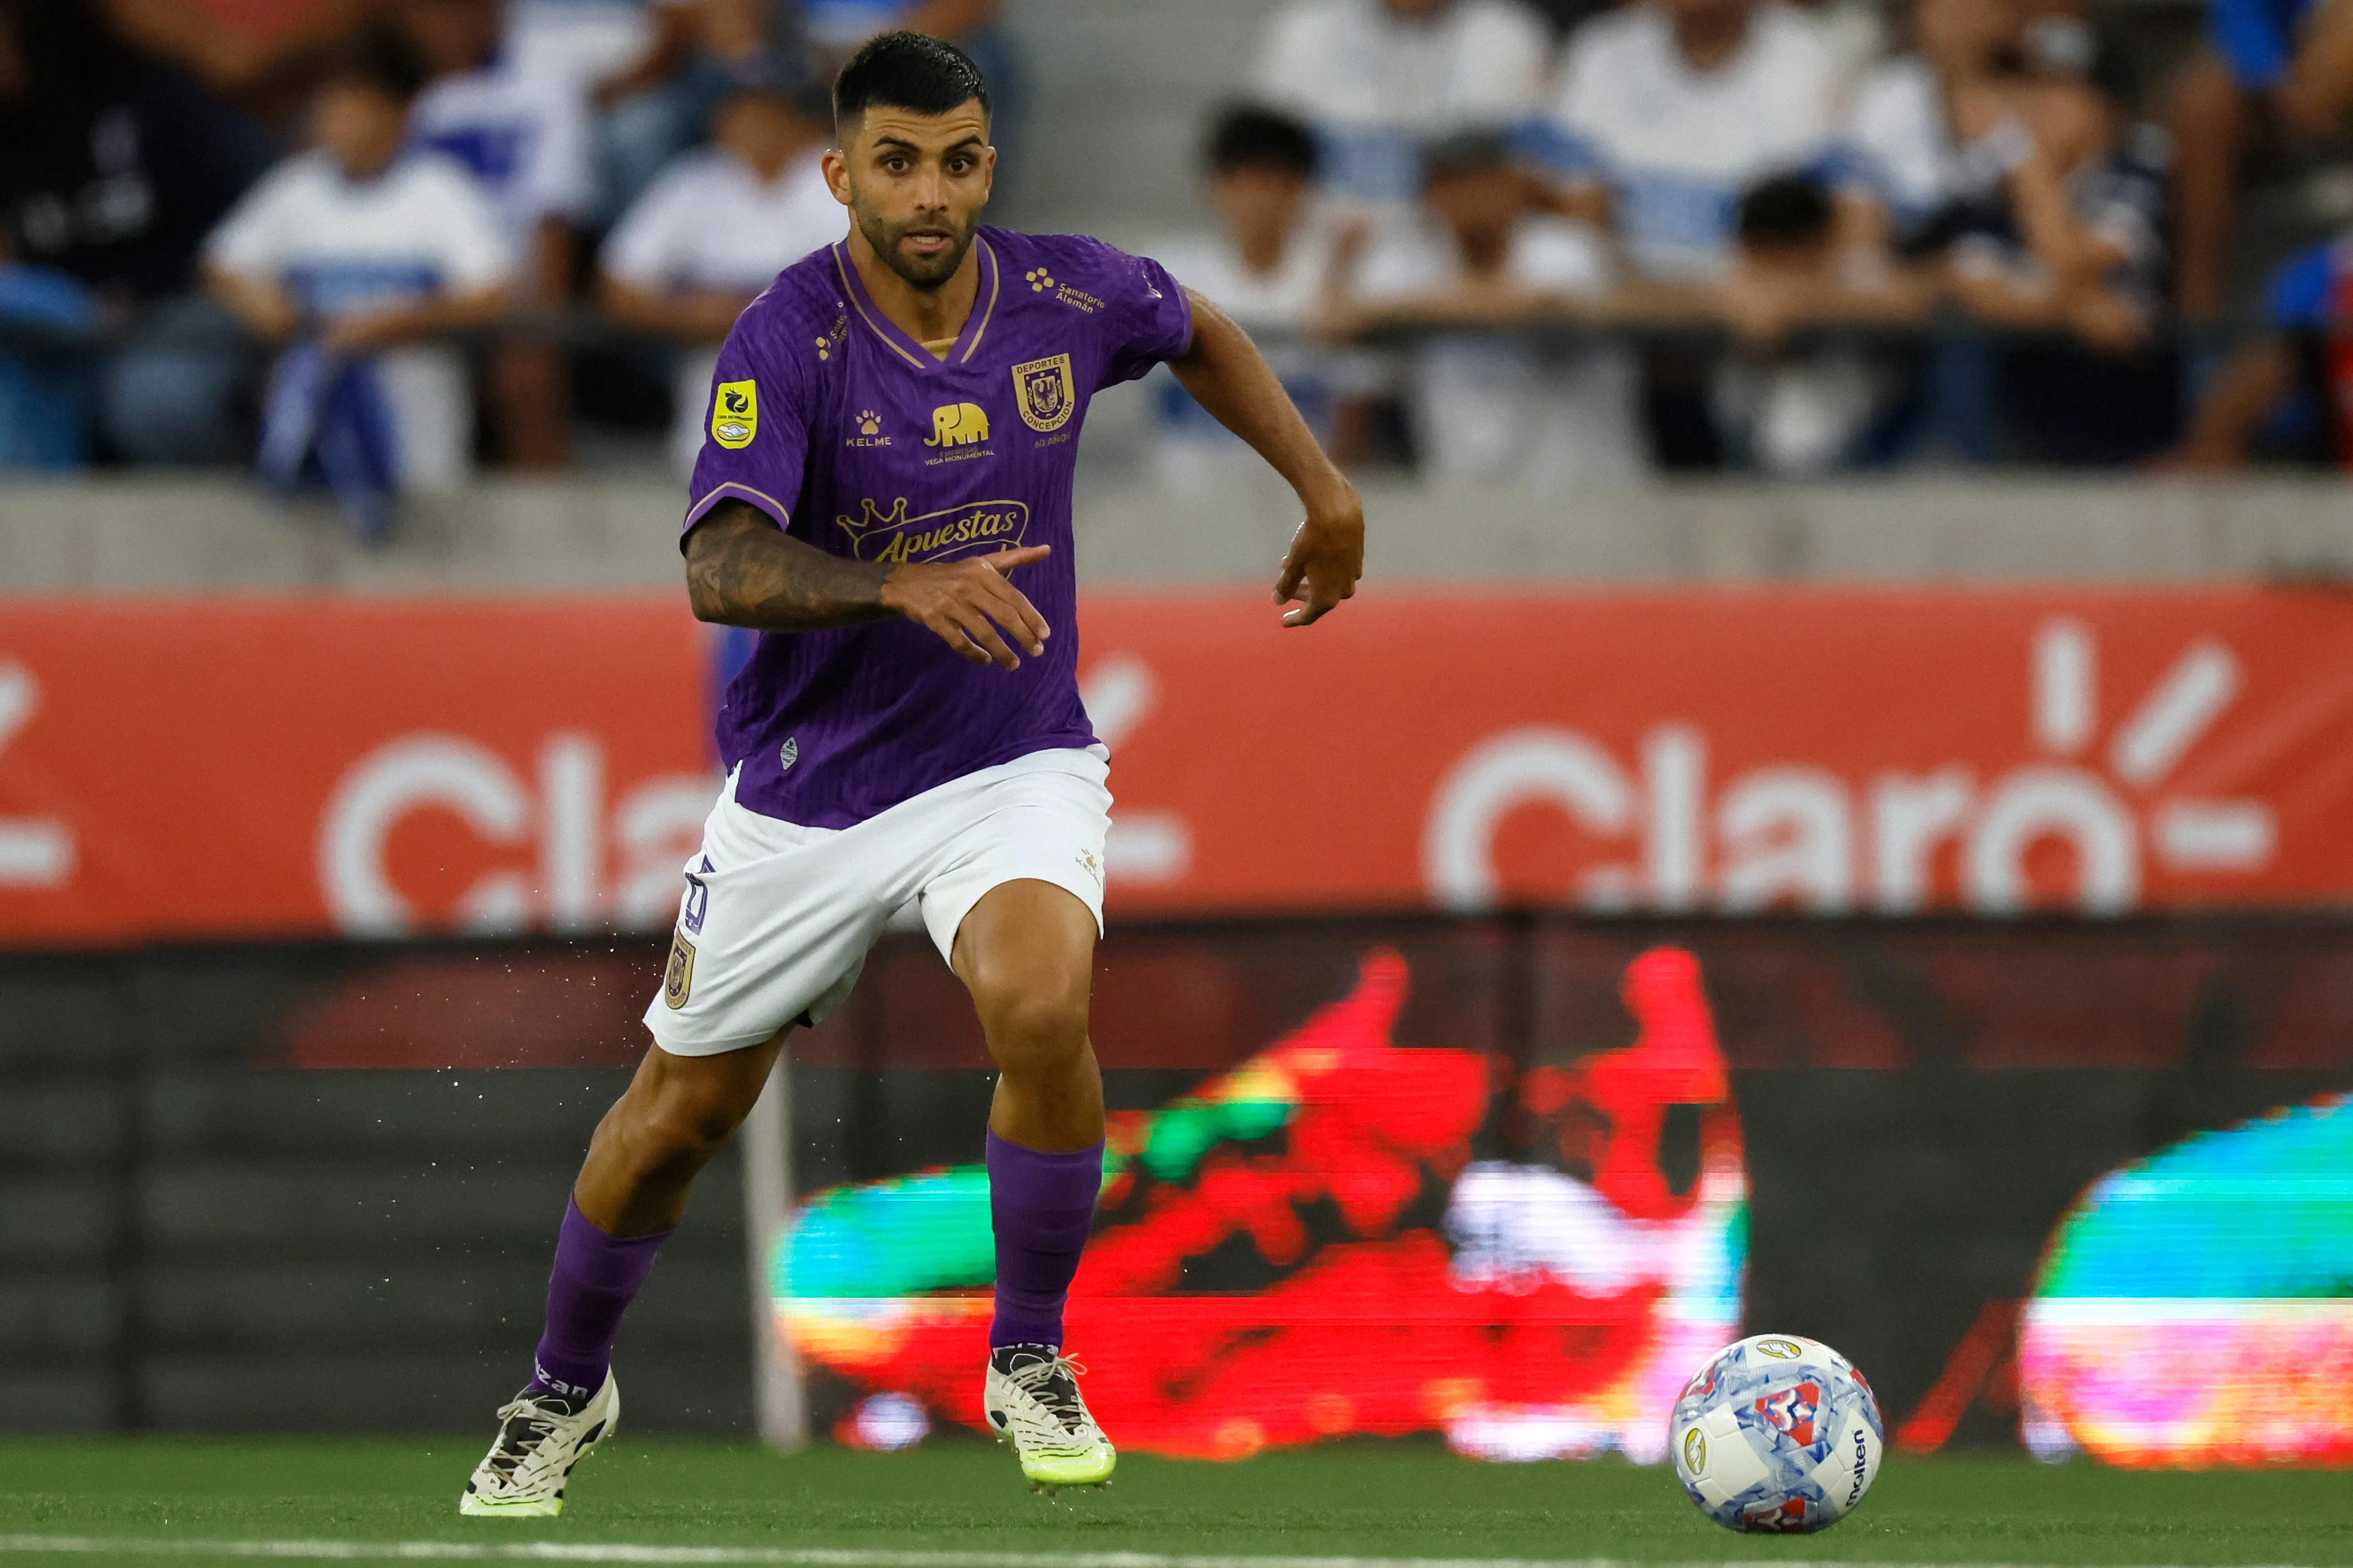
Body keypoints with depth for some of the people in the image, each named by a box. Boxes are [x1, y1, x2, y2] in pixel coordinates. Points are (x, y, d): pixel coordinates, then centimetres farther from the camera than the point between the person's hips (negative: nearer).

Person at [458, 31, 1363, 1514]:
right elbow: (722, 571, -32)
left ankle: (1030, 1362, -7)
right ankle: (566, 1390, 37)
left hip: (1014, 763, 1)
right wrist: (903, 584, -46)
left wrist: (1326, 488, 14)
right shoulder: (789, 337, -19)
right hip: (809, 782, -1)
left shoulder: (1066, 294, -8)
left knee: (1044, 1012, -28)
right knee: (681, 1110, 9)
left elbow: (1203, 333, 17)